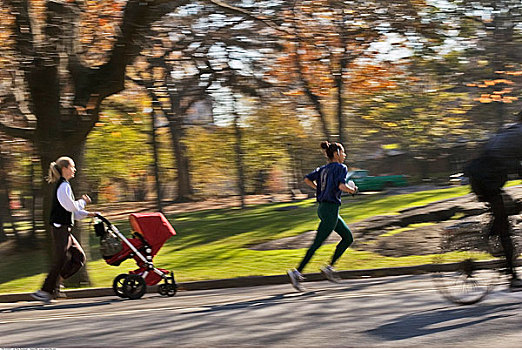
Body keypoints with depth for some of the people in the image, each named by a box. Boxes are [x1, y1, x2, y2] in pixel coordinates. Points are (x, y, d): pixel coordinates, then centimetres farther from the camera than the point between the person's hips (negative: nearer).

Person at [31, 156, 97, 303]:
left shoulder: (64, 185, 19)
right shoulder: (63, 186, -13)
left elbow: (72, 210, 23)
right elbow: (72, 207, -18)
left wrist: (87, 214, 14)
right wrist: (83, 201, -1)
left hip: (64, 229, 10)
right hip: (60, 228, -10)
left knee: (79, 257, 8)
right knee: (60, 260, -6)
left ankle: (54, 284, 10)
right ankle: (45, 291, 0)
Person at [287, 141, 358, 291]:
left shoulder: (323, 169, 14)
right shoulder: (341, 168, -8)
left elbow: (307, 179, 9)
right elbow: (341, 186, -23)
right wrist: (353, 190, -5)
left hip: (323, 208, 9)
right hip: (331, 209, -9)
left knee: (348, 237, 16)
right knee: (317, 243, -8)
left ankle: (329, 267, 11)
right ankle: (297, 272, -10)